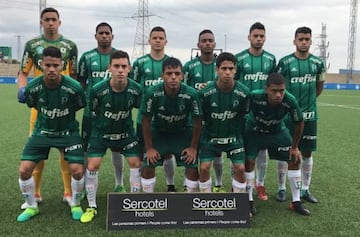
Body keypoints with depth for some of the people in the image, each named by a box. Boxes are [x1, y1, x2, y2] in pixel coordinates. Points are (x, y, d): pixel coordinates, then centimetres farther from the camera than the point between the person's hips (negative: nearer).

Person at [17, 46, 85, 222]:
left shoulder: (74, 87, -22)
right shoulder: (32, 87, -16)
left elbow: (80, 107, -2)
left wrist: (65, 116, 5)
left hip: (68, 132, -2)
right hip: (42, 131, 2)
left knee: (77, 171, -13)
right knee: (24, 170, -8)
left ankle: (75, 205, 17)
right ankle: (31, 207, 18)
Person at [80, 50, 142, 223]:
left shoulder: (136, 89, -19)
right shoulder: (98, 89, -25)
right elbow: (93, 111, -6)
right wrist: (103, 122, 1)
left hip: (126, 131, 2)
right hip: (101, 132, -1)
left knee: (136, 163, -2)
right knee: (92, 165, -9)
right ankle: (92, 207, 11)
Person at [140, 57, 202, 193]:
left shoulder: (191, 94, -29)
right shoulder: (152, 93, -29)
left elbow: (197, 122, -14)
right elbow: (146, 121, -14)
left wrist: (193, 147, -8)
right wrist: (149, 148, -10)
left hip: (183, 132, 0)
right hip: (158, 132, 0)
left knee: (192, 167, -7)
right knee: (148, 166, -7)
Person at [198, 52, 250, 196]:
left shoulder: (243, 92, -16)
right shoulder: (206, 92, -20)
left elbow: (244, 115, 0)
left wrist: (237, 131, 4)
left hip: (234, 136, 1)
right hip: (210, 136, -1)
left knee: (240, 168, -6)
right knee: (204, 168, -9)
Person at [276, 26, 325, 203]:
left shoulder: (317, 63, 3)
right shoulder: (285, 62, -7)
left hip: (309, 115, 3)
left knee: (307, 153, 9)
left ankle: (305, 190, 22)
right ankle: (282, 188, 17)